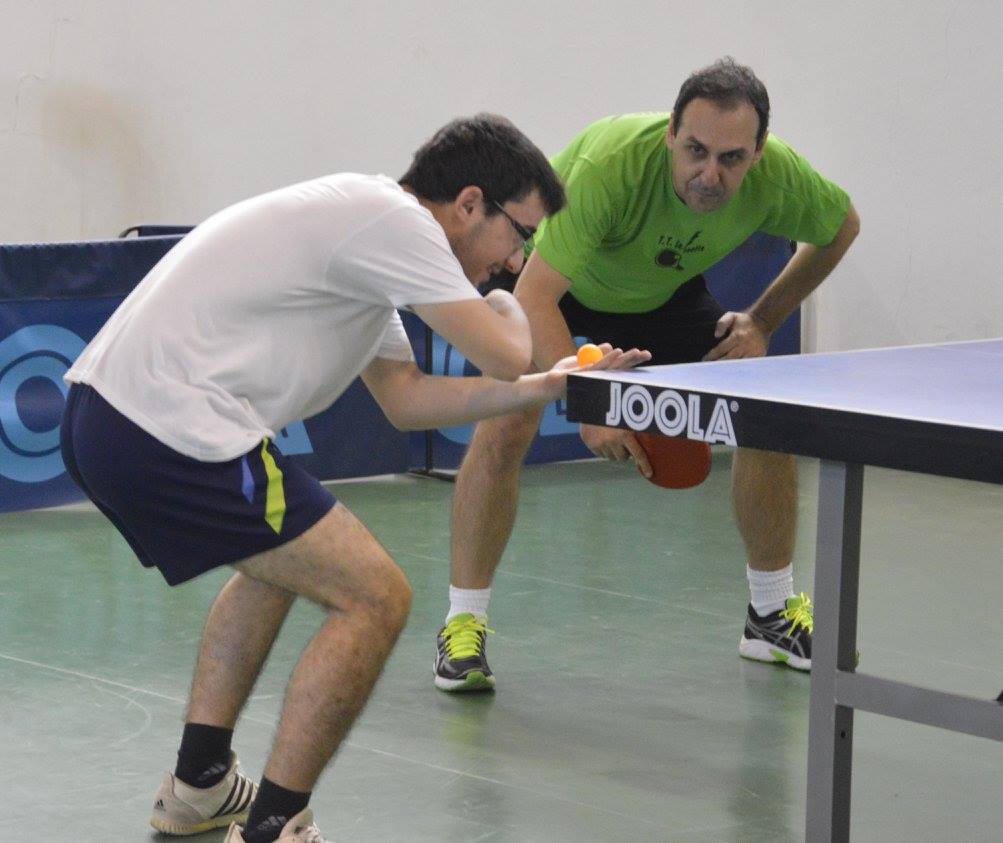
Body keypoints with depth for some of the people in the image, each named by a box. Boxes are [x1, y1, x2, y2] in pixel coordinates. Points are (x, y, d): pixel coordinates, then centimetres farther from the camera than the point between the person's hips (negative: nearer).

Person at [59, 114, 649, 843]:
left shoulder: (365, 235, 22)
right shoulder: (395, 218, -10)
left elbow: (406, 399, 25)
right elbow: (505, 355, -12)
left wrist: (548, 386, 21)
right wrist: (510, 306, 12)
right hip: (173, 433, -11)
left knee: (280, 559, 34)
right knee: (376, 596, -5)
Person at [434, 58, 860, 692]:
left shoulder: (778, 176, -29)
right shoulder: (609, 164, -43)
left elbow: (842, 224, -5)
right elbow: (535, 298, -44)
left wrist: (763, 323, -10)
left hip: (664, 288, 4)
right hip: (549, 278, -4)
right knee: (505, 427, -24)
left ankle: (772, 615, 14)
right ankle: (464, 626, -10)